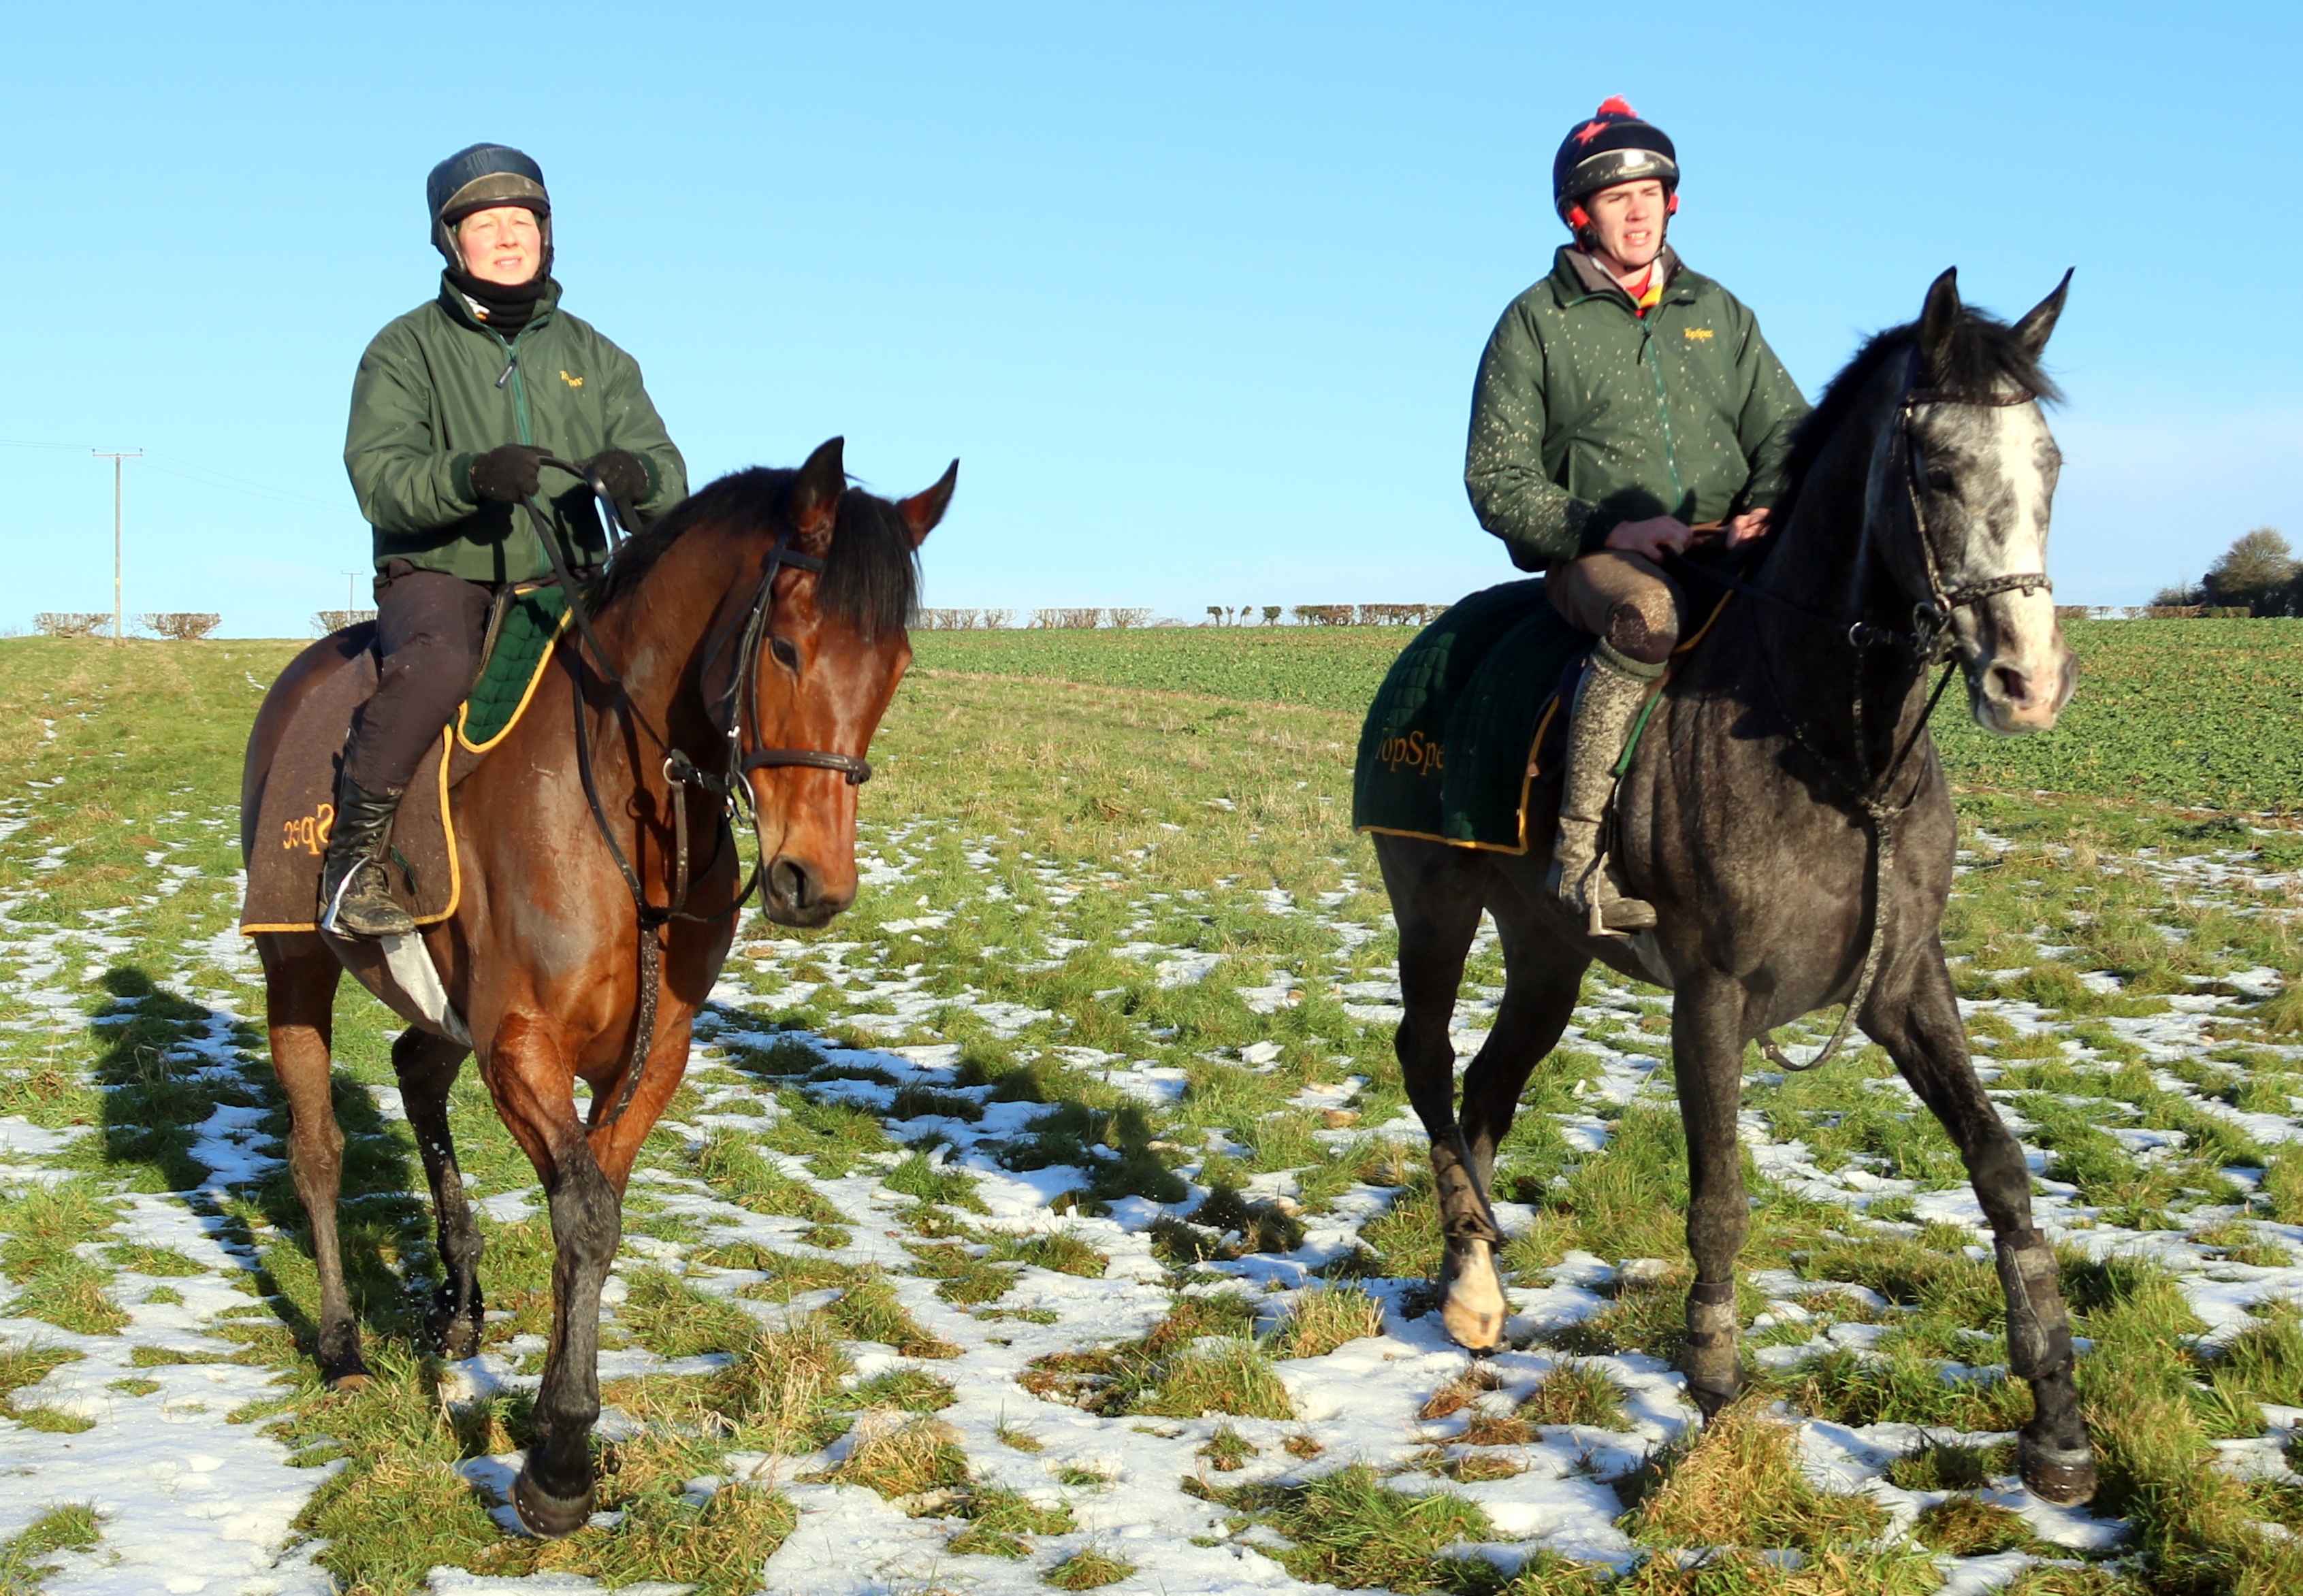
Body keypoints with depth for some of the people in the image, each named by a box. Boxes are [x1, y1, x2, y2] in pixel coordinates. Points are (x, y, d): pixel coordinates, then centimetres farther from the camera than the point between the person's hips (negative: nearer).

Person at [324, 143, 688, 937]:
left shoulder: (594, 357, 13)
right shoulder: (406, 350, 2)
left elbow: (667, 482, 4)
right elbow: (378, 479, -12)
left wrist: (639, 478, -21)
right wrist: (470, 475, -32)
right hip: (439, 574, -4)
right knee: (439, 662, -36)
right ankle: (354, 849, -21)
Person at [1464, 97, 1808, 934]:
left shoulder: (1718, 312, 19)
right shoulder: (1535, 324, 6)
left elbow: (1785, 427, 17)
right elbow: (1496, 481, 0)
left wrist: (1768, 506, -7)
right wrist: (1608, 528, -14)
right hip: (1591, 555, -5)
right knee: (1648, 614, -40)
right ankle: (1580, 852, -38)